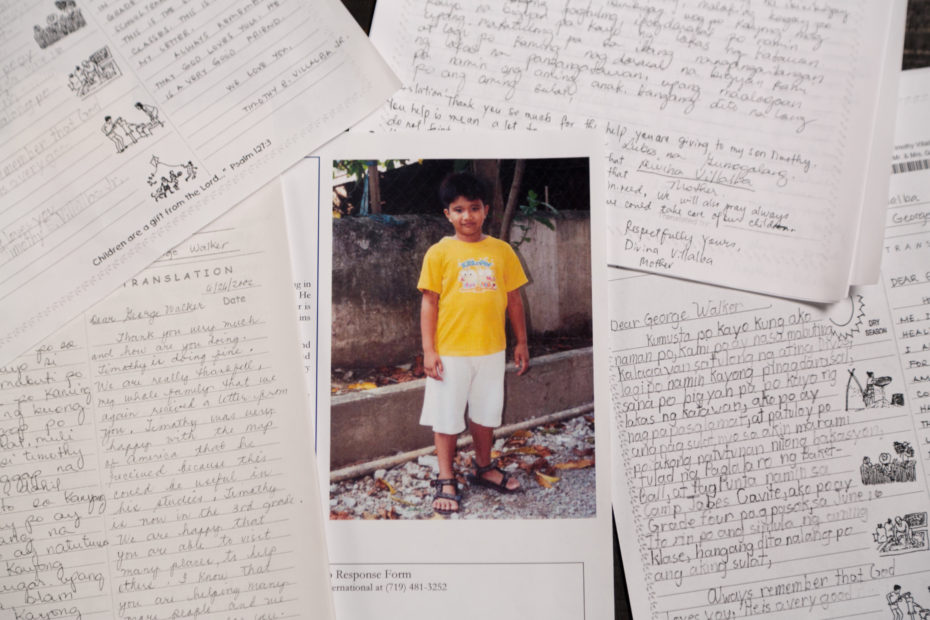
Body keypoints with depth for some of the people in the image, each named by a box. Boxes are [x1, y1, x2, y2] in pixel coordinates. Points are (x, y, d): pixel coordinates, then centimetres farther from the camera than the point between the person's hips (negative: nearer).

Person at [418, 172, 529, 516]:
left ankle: (484, 467, 37)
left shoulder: (501, 250, 3)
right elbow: (429, 302, -5)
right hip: (450, 352, -3)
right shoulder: (439, 253, -5)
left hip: (491, 349, 3)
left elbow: (513, 298, 9)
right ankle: (446, 480, 19)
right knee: (447, 416, 5)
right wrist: (428, 349, -9)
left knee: (485, 412, 17)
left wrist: (521, 342, 10)